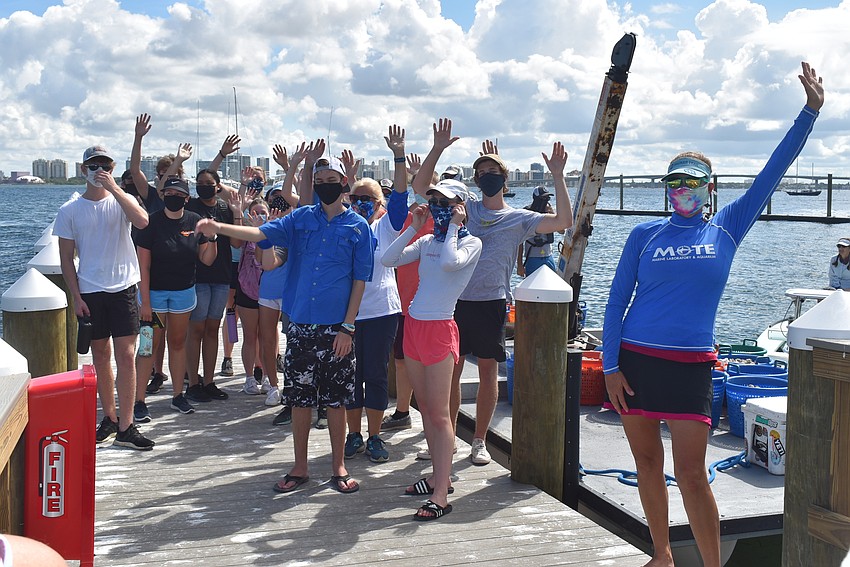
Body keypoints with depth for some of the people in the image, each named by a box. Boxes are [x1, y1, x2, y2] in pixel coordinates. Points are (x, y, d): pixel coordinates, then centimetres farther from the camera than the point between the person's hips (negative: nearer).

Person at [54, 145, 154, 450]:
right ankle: (110, 418, 24)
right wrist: (76, 297, -3)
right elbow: (66, 259, 5)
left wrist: (114, 188, -22)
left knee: (125, 355, -5)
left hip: (123, 288, -1)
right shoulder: (69, 211, 4)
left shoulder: (122, 201, 2)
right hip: (90, 292, 1)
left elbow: (142, 221, -22)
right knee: (100, 356, 10)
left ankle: (125, 427, -2)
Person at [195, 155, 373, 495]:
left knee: (336, 399, 5)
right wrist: (218, 227, -24)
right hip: (300, 325, 2)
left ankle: (338, 467, 19)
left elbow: (360, 279, 0)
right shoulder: (301, 218, 6)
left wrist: (348, 326, -7)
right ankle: (300, 467, 20)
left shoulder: (357, 226, 1)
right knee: (300, 398, 8)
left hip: (336, 327, -2)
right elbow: (262, 233, -8)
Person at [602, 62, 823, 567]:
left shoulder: (728, 228, 5)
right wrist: (611, 365, -4)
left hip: (691, 366, -1)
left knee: (691, 475, -4)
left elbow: (773, 171, 2)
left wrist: (811, 112, -2)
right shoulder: (645, 235, 4)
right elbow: (617, 301, 3)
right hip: (635, 359, 2)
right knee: (647, 463, 10)